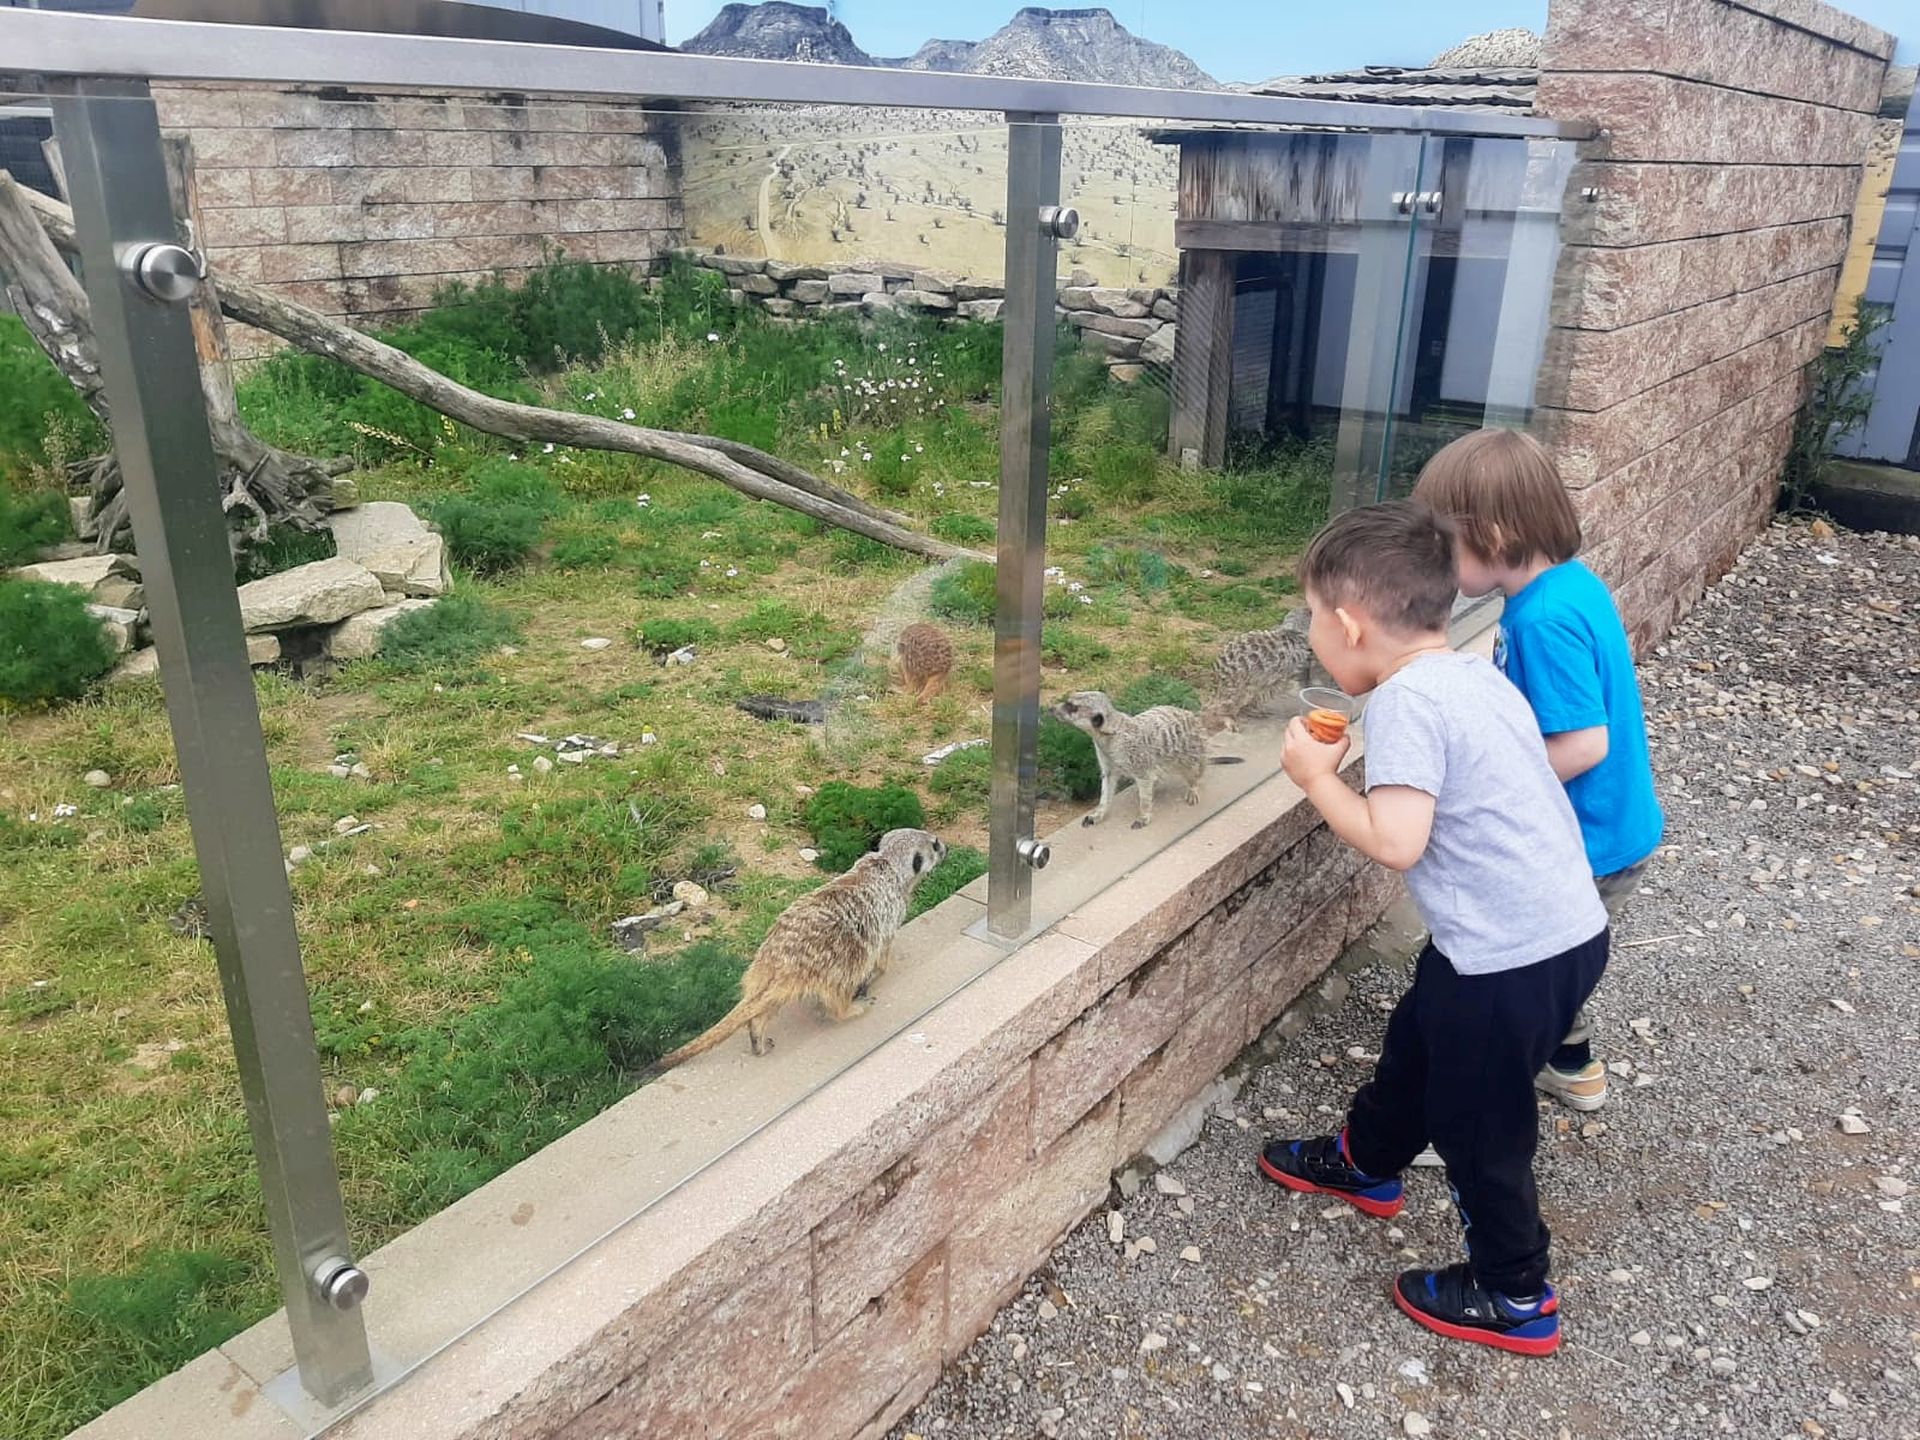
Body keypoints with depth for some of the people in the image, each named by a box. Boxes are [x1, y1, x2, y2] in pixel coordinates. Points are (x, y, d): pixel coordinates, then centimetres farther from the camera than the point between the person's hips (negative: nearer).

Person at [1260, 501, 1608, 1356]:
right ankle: (1366, 1164, 53)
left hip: (1511, 959, -9)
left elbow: (1395, 842, -28)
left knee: (1477, 1122, 11)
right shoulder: (1471, 673, 6)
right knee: (1416, 1047, 28)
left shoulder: (1405, 698, -21)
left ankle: (1515, 1298, 30)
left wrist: (1317, 777, -14)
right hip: (1559, 928, 9)